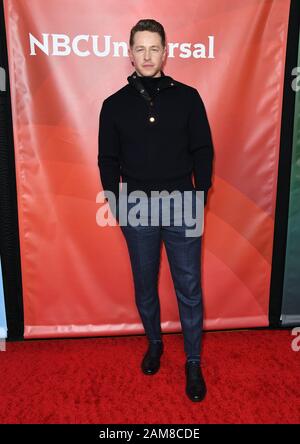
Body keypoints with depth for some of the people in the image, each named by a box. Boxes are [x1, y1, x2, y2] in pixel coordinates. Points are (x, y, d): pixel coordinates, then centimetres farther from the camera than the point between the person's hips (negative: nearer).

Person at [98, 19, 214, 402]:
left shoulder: (187, 97, 3)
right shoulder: (115, 104, 5)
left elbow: (203, 150, 4)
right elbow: (108, 160, 7)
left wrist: (200, 195, -3)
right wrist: (117, 205, 0)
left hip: (182, 204, -1)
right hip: (137, 208, 2)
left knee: (188, 287, 4)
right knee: (144, 285, 13)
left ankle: (193, 363, 20)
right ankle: (154, 343, 36)